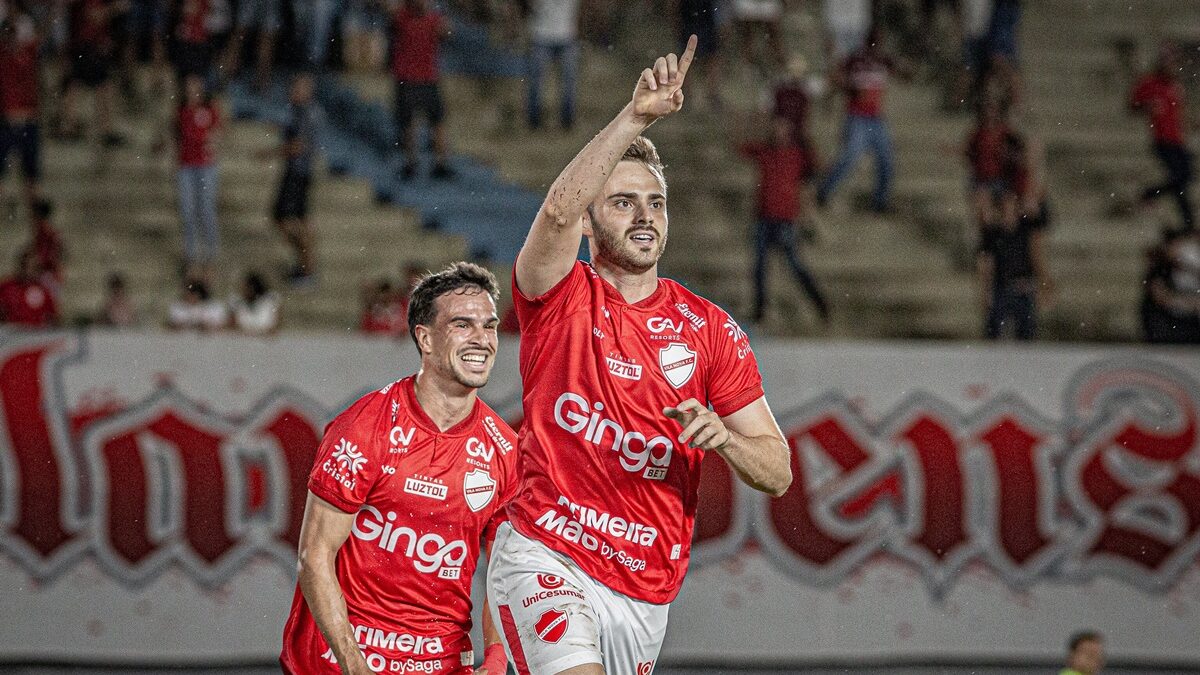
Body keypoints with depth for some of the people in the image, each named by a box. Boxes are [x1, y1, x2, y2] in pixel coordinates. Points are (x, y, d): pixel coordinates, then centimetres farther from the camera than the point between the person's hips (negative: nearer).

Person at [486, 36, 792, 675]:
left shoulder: (710, 328, 9)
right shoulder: (559, 296, 2)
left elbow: (778, 472, 8)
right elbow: (558, 213, -23)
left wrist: (723, 437, -14)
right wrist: (636, 117, -30)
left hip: (643, 594, 4)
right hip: (543, 558, -4)